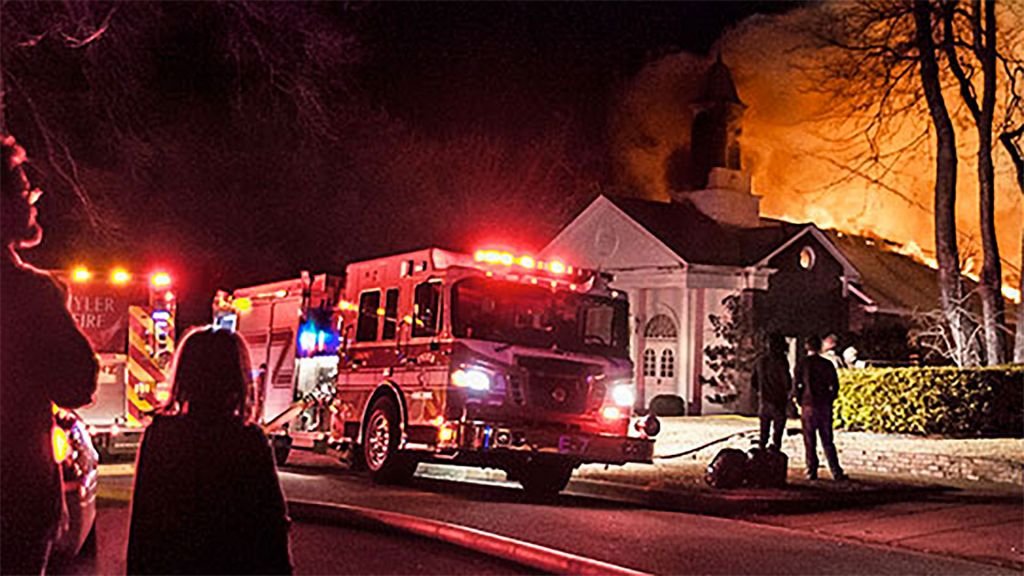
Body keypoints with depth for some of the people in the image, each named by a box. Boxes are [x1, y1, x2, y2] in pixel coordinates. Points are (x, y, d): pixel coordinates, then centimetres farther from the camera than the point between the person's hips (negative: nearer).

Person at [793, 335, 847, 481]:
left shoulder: (801, 364, -3)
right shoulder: (827, 364, 2)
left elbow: (796, 386, -5)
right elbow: (835, 385, 2)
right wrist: (829, 400, 13)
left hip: (808, 405, -2)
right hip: (825, 406, 2)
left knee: (809, 442, 5)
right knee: (827, 441, 7)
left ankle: (812, 472, 4)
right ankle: (836, 472, 2)